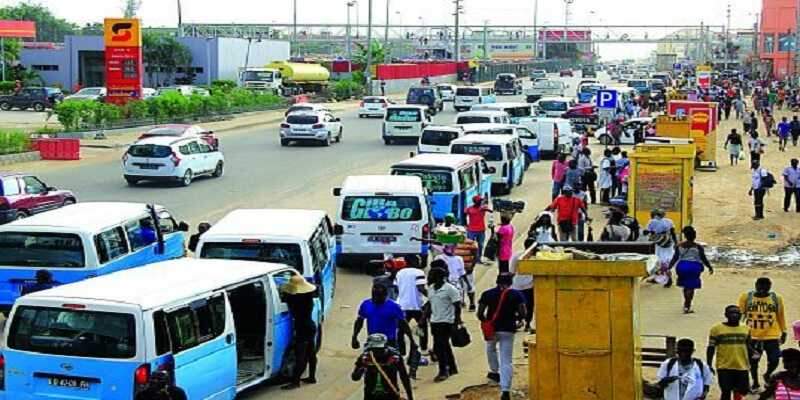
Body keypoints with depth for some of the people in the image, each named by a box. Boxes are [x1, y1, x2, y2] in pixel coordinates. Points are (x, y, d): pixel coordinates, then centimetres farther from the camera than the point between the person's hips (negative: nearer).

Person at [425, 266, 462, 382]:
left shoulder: (450, 289, -14)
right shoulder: (431, 288, 8)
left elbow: (457, 306, -12)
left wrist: (457, 322, -14)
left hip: (446, 322, -8)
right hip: (434, 321, 8)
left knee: (439, 347, -11)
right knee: (445, 346, 16)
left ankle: (443, 371, -2)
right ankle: (452, 368, 29)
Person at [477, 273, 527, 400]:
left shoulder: (487, 294, 1)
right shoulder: (517, 295, 0)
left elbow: (480, 313, -1)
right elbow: (523, 313, -8)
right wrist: (519, 320, 13)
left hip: (491, 328, 1)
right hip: (508, 330, -1)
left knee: (491, 349, 34)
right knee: (506, 361, -1)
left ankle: (495, 372, 49)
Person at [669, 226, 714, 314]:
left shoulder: (679, 246, 1)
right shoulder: (698, 247, -6)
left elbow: (675, 258, 0)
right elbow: (703, 259, -3)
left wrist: (669, 268, 4)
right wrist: (710, 268, 10)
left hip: (682, 266, 3)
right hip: (694, 267, -3)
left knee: (685, 286, 20)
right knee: (691, 287, 4)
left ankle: (687, 304, 29)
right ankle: (687, 307, 1)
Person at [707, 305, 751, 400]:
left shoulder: (745, 329, 7)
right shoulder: (717, 329, -5)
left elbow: (748, 346, 16)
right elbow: (711, 348, -2)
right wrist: (709, 365, -7)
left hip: (742, 367, 4)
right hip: (724, 367, -4)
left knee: (742, 391, 9)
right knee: (726, 392, -4)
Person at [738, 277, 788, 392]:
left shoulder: (777, 298, -5)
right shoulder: (745, 297, -8)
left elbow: (781, 316, 7)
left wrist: (784, 332, 11)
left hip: (772, 336, 0)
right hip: (752, 336, 0)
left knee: (773, 361, -3)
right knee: (753, 361, 10)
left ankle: (767, 376, 29)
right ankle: (755, 383, 31)